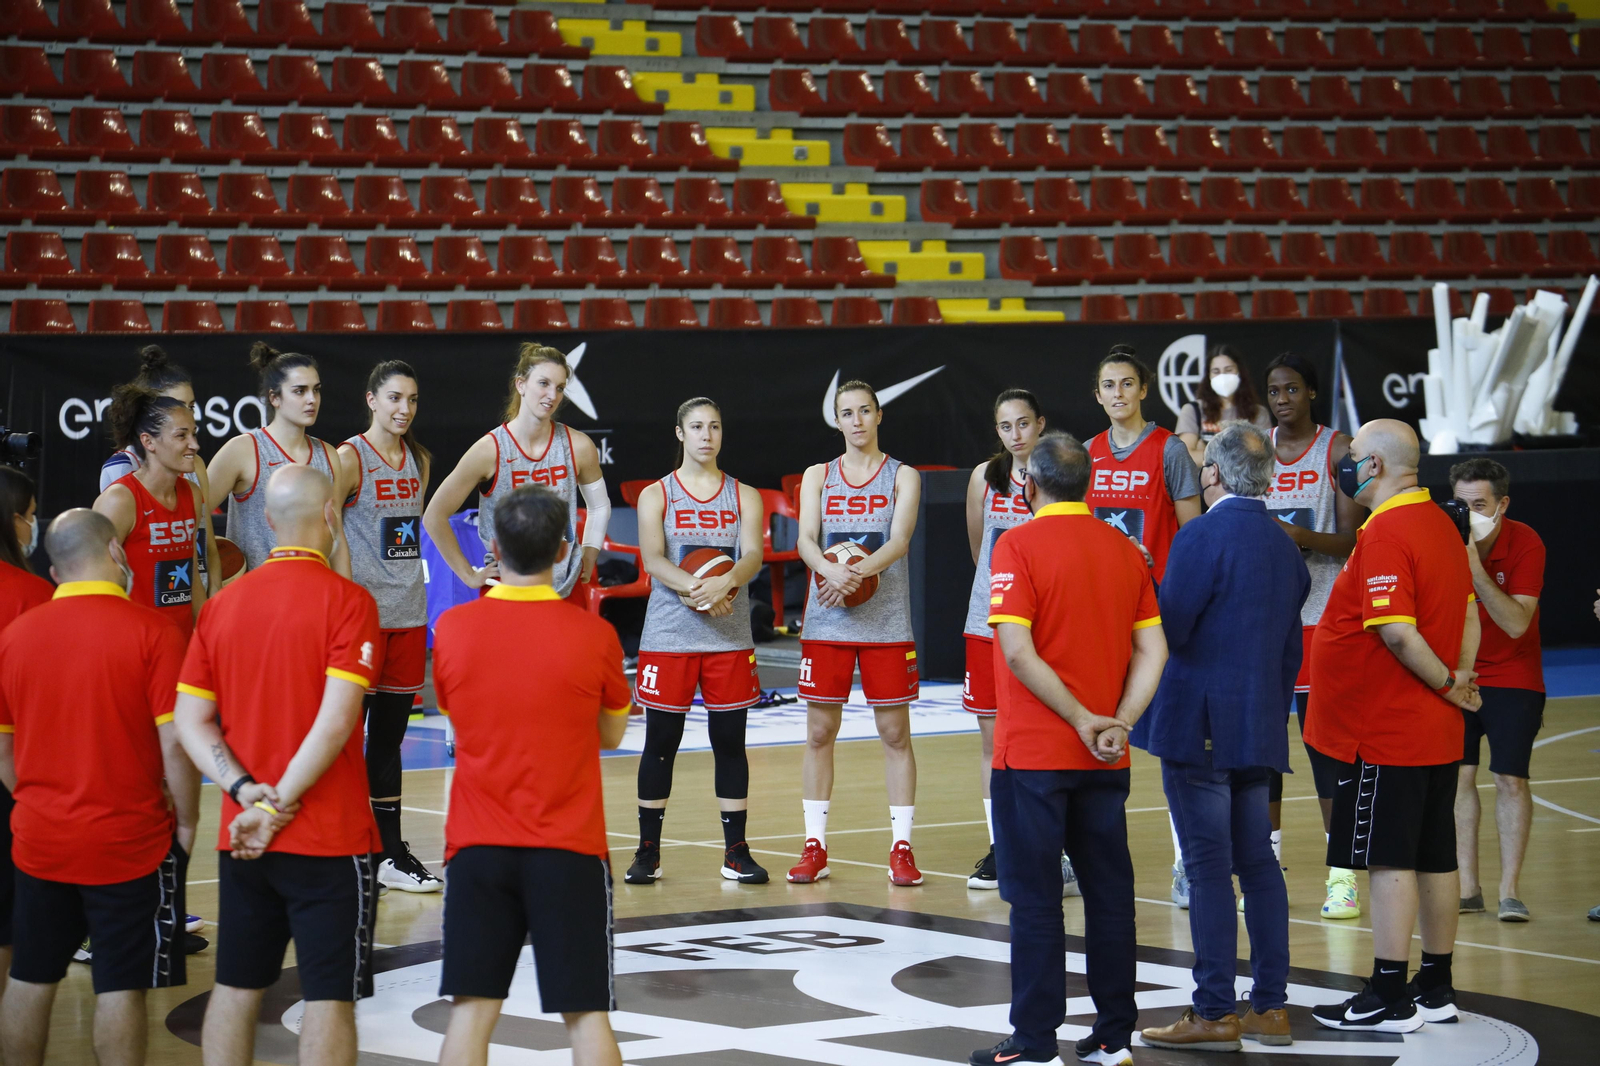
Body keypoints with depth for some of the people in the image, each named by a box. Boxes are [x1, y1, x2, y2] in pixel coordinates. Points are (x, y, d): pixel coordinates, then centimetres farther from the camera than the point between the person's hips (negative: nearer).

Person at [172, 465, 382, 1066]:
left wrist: (246, 792, -7)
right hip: (329, 837, -5)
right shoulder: (347, 601, -10)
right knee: (329, 997, -1)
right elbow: (336, 720, -19)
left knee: (236, 988, 14)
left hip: (242, 839, 5)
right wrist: (280, 805, -14)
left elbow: (190, 722, 2)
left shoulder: (223, 606, 6)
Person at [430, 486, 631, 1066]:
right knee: (586, 1015, 3)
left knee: (472, 1011, 5)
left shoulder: (452, 628, -4)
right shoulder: (592, 634, -9)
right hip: (570, 852, -1)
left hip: (478, 848, 2)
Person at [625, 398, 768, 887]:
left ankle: (736, 851, 10)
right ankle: (648, 850, 10)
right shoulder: (656, 494, 4)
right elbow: (653, 560, -9)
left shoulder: (744, 496, 9)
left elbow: (753, 556, -6)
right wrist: (695, 589, -27)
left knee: (730, 742, 4)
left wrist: (725, 583, -27)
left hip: (730, 638, 1)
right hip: (668, 637, -1)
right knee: (660, 742, 2)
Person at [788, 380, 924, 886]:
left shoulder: (902, 476, 4)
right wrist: (831, 570, -27)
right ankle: (815, 846, 11)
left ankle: (901, 848, 6)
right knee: (819, 732, 3)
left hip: (887, 622, -1)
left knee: (895, 733, 1)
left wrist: (859, 572, -28)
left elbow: (899, 541, -10)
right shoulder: (817, 477, 9)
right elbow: (807, 540, -5)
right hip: (826, 621, 2)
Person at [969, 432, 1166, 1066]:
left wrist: (1084, 720, -13)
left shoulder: (1019, 546, -10)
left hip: (1034, 753, -5)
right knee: (1108, 891, 11)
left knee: (1035, 900, 0)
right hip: (1105, 759, 5)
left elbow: (1018, 652, -19)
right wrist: (1119, 724, -6)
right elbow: (1153, 651, 2)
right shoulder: (1124, 550, 7)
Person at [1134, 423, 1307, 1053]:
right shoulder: (1283, 546, 12)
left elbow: (1169, 630, -15)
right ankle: (1270, 1007, 14)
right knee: (1258, 863, 11)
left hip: (1199, 728, -7)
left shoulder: (1202, 537, -12)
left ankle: (1214, 1014, -1)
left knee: (1208, 866, -4)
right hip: (1258, 729, 7)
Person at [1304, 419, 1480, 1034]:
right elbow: (1468, 614, 17)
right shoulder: (1441, 524, 13)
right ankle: (1436, 990, 21)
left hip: (1388, 734, -9)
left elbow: (1397, 633, -26)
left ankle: (1390, 1000, -1)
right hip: (1438, 731, 9)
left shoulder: (1386, 533, -18)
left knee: (1389, 861, -5)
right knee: (1435, 857, 13)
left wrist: (1448, 685, -13)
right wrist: (1462, 677, 6)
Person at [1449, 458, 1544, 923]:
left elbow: (1516, 624, -25)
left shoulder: (1525, 544, -17)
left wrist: (1476, 567, -33)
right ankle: (1467, 888, 2)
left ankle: (1510, 890, -2)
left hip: (1513, 679, -2)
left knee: (1511, 779, -7)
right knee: (1458, 775, -4)